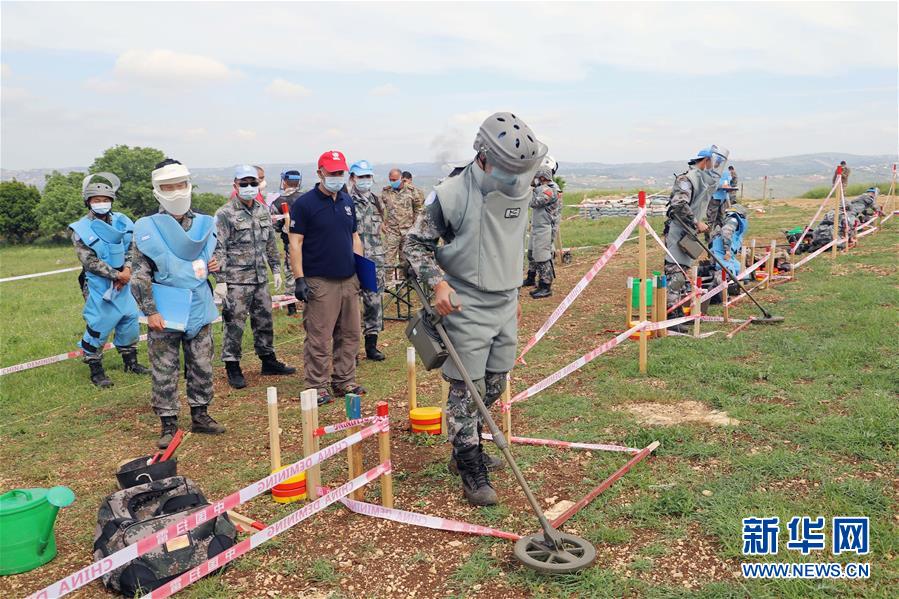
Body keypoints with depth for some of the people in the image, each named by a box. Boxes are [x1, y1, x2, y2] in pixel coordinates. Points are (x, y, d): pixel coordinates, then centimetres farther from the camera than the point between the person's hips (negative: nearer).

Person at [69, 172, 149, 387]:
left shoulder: (122, 222, 3)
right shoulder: (82, 229, -11)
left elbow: (132, 248, 6)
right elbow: (90, 261, -16)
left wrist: (128, 269, -12)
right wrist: (116, 275, -19)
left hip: (123, 283, 5)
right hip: (98, 285, -5)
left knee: (130, 320, 13)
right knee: (98, 326, -3)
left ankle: (131, 361, 30)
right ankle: (96, 370, 11)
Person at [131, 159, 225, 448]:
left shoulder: (205, 224, 5)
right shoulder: (146, 229, -7)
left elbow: (213, 256, 22)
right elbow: (141, 275, -7)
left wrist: (216, 265, -2)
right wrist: (150, 311, -13)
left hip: (199, 309, 4)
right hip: (165, 313, -4)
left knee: (202, 366, 12)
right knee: (164, 371, 4)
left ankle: (200, 415, 28)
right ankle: (169, 424, 16)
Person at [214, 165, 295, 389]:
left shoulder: (263, 211, 11)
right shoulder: (225, 214, -9)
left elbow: (271, 244, 19)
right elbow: (218, 250, -11)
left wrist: (276, 270, 15)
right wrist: (220, 281, -15)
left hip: (260, 278, 6)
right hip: (236, 281, -6)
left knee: (264, 321, 15)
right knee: (234, 324, -1)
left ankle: (268, 360, 28)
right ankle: (233, 368, 10)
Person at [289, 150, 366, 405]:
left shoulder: (347, 201, 14)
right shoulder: (304, 203, -5)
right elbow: (295, 243, -8)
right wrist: (299, 279, -14)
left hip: (349, 279, 7)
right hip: (319, 281, -6)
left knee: (349, 335, 11)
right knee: (319, 338, -3)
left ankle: (344, 382, 22)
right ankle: (317, 387, 7)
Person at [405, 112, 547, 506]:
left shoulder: (519, 192, 3)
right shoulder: (451, 194, -17)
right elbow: (415, 243, -8)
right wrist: (438, 282, -21)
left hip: (505, 307, 7)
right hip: (466, 308, -7)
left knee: (494, 385, 16)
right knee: (466, 389, 0)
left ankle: (466, 450, 34)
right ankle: (470, 470, 12)